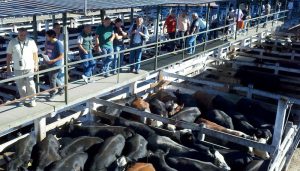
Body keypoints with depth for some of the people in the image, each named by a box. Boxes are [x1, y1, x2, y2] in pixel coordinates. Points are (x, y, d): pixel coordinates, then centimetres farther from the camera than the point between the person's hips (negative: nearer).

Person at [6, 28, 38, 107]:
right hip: (18, 68, 1)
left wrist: (36, 65, 4)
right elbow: (9, 55, 4)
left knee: (30, 85, -2)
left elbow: (35, 54, 4)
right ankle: (22, 99, 28)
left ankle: (32, 99, 13)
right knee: (20, 85, 11)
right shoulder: (12, 42, -2)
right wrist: (8, 66, 4)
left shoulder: (31, 42, -2)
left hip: (29, 68, -1)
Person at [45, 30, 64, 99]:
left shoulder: (58, 44, -17)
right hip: (50, 64, 8)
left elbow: (61, 56, -18)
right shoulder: (48, 42, 6)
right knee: (54, 78, 16)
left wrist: (53, 61, -26)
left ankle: (52, 94, 12)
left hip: (56, 64, -8)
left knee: (52, 79, -3)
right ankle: (61, 87, 37)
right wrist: (45, 57, 0)